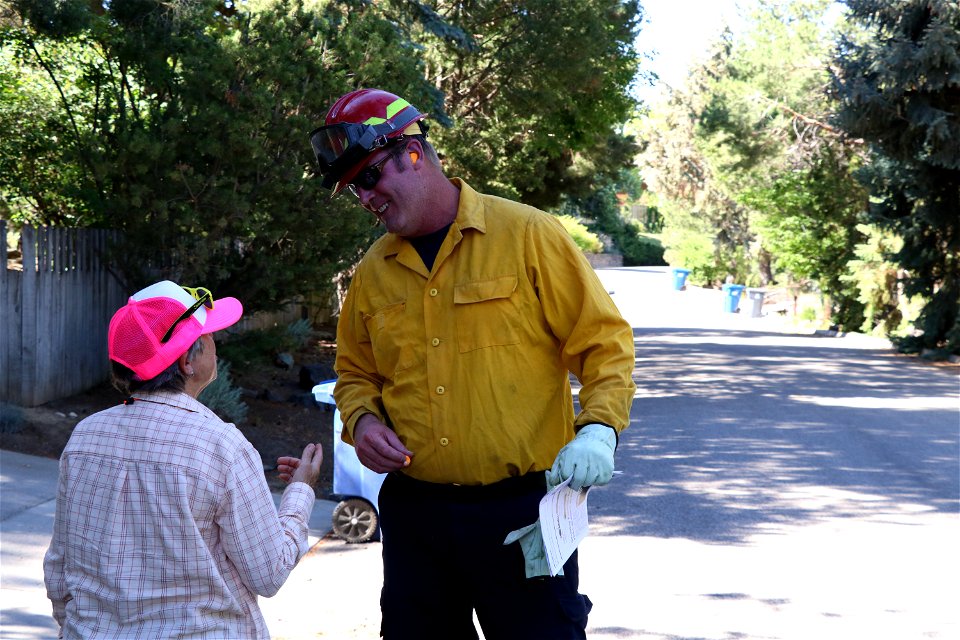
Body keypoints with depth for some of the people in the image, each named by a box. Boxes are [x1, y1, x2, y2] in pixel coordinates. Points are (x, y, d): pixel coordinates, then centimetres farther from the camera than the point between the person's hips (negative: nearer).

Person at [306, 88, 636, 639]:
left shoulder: (528, 236, -5)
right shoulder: (372, 272, 10)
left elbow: (604, 341, -3)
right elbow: (356, 372, 22)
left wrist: (598, 430, -18)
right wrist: (362, 420, 0)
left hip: (523, 512, -4)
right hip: (412, 514, 5)